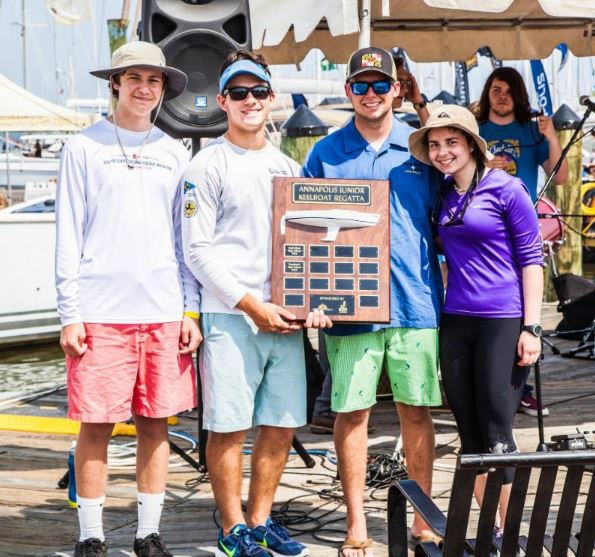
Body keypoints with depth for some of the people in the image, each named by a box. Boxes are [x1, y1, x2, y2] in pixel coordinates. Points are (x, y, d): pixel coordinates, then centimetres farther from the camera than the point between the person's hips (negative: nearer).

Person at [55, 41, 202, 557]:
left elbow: (186, 238, 14)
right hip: (100, 314, -3)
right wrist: (70, 313, -5)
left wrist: (191, 310, 6)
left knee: (156, 424, 6)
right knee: (96, 426, 0)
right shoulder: (84, 147, 4)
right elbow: (68, 234, 1)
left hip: (164, 314, 3)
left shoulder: (174, 154, 13)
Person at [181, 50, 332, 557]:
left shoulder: (288, 168, 17)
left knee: (281, 424, 7)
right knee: (228, 425, -3)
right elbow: (197, 251, -6)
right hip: (230, 316, -5)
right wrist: (253, 306, -12)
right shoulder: (208, 166, 0)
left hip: (286, 318, 5)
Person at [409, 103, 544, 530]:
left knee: (497, 434, -5)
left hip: (503, 321, -6)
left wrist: (531, 327, -12)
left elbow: (531, 258, -6)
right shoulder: (442, 194, 11)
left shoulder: (507, 189, -6)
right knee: (470, 435, 9)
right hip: (455, 321, 6)